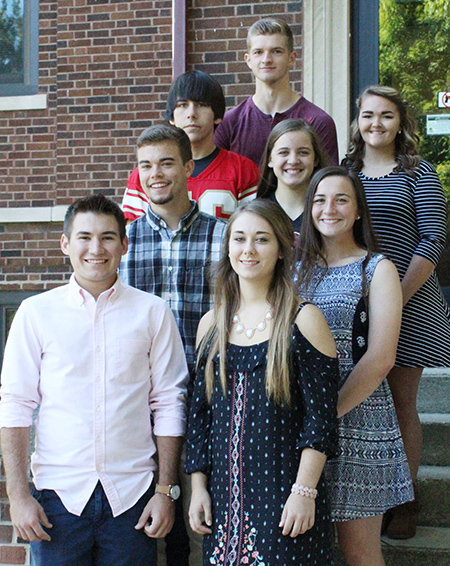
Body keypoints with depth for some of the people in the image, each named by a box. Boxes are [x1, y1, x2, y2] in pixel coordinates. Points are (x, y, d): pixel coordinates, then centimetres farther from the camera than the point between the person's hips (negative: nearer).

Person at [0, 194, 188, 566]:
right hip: (59, 493, 0)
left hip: (133, 493, 0)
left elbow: (169, 403, 4)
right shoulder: (37, 312, 2)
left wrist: (166, 490, 0)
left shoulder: (153, 313, 2)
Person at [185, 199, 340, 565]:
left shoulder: (302, 321, -5)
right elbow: (199, 412, 11)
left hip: (284, 493, -4)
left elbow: (320, 415, -8)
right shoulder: (212, 324, 8)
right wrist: (198, 487, 7)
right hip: (224, 492, 4)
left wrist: (305, 491, -13)